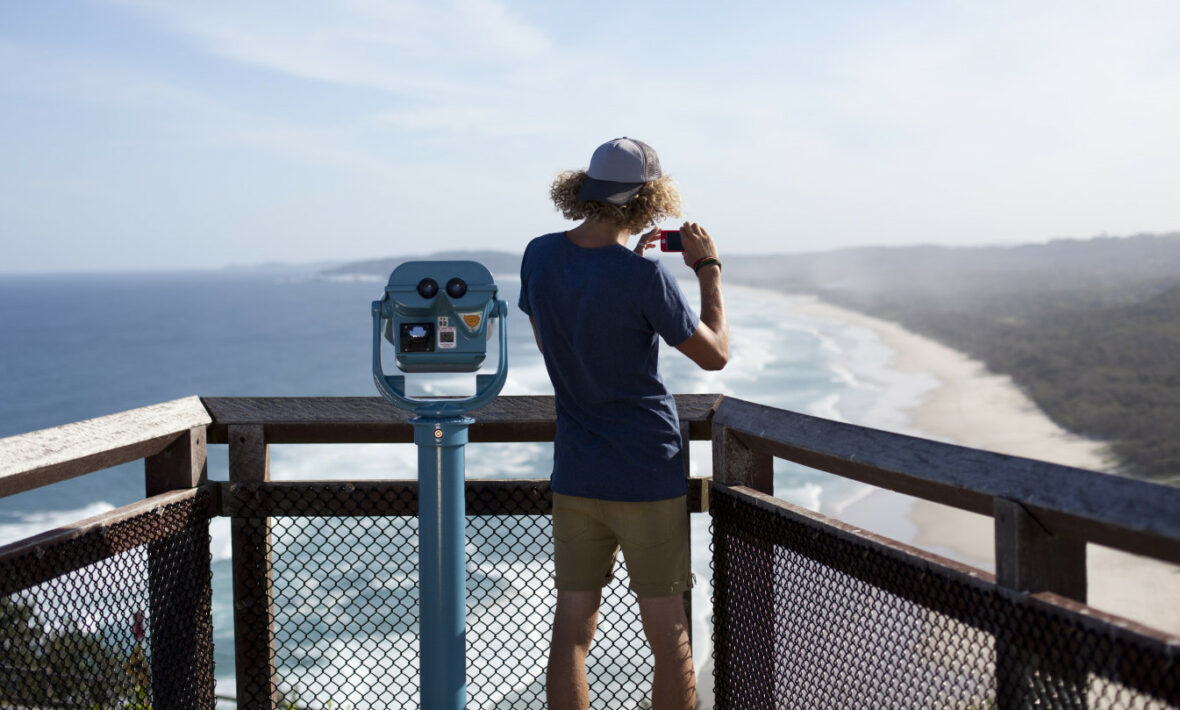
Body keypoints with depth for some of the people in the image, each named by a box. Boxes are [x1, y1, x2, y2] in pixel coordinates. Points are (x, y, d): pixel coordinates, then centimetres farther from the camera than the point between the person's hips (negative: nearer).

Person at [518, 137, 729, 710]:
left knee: (571, 632, 8)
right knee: (668, 636, 9)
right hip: (648, 478, -5)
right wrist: (708, 269, 4)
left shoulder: (540, 255, -2)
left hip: (574, 476, 5)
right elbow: (715, 354, -7)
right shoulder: (645, 278, -19)